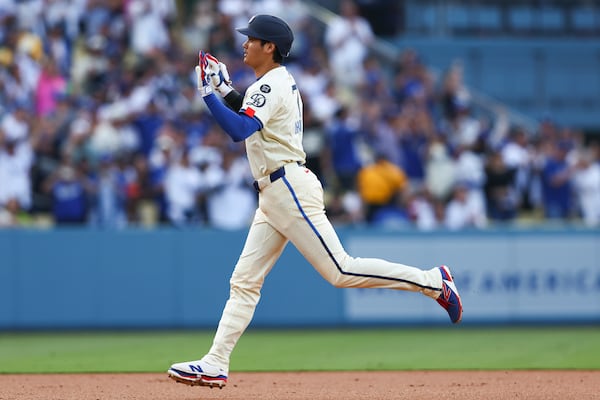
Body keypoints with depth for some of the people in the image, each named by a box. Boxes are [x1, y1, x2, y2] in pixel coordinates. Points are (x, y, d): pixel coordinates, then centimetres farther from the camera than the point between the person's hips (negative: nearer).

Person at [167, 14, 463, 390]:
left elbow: (240, 130, -29)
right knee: (245, 281, 5)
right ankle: (215, 365, 3)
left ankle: (432, 281, -7)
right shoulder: (282, 82, 17)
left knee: (340, 271, -12)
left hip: (291, 190, -10)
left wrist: (208, 93, -22)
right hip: (274, 196, 10)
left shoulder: (271, 85, -14)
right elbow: (253, 117, 33)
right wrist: (226, 91, 21)